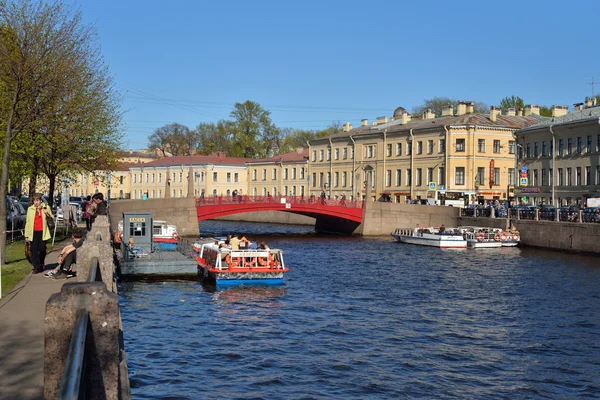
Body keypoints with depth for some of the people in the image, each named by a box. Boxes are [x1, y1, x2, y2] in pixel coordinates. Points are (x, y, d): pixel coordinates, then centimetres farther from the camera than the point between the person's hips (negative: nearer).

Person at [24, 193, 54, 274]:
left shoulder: (46, 207, 5)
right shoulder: (30, 209, 7)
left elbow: (52, 218, 11)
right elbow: (28, 222, 9)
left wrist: (47, 214, -12)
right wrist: (26, 235, 6)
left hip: (42, 232, -1)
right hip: (33, 232, 1)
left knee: (42, 249, 1)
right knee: (34, 250, -4)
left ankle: (41, 266, 22)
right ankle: (36, 267, 1)